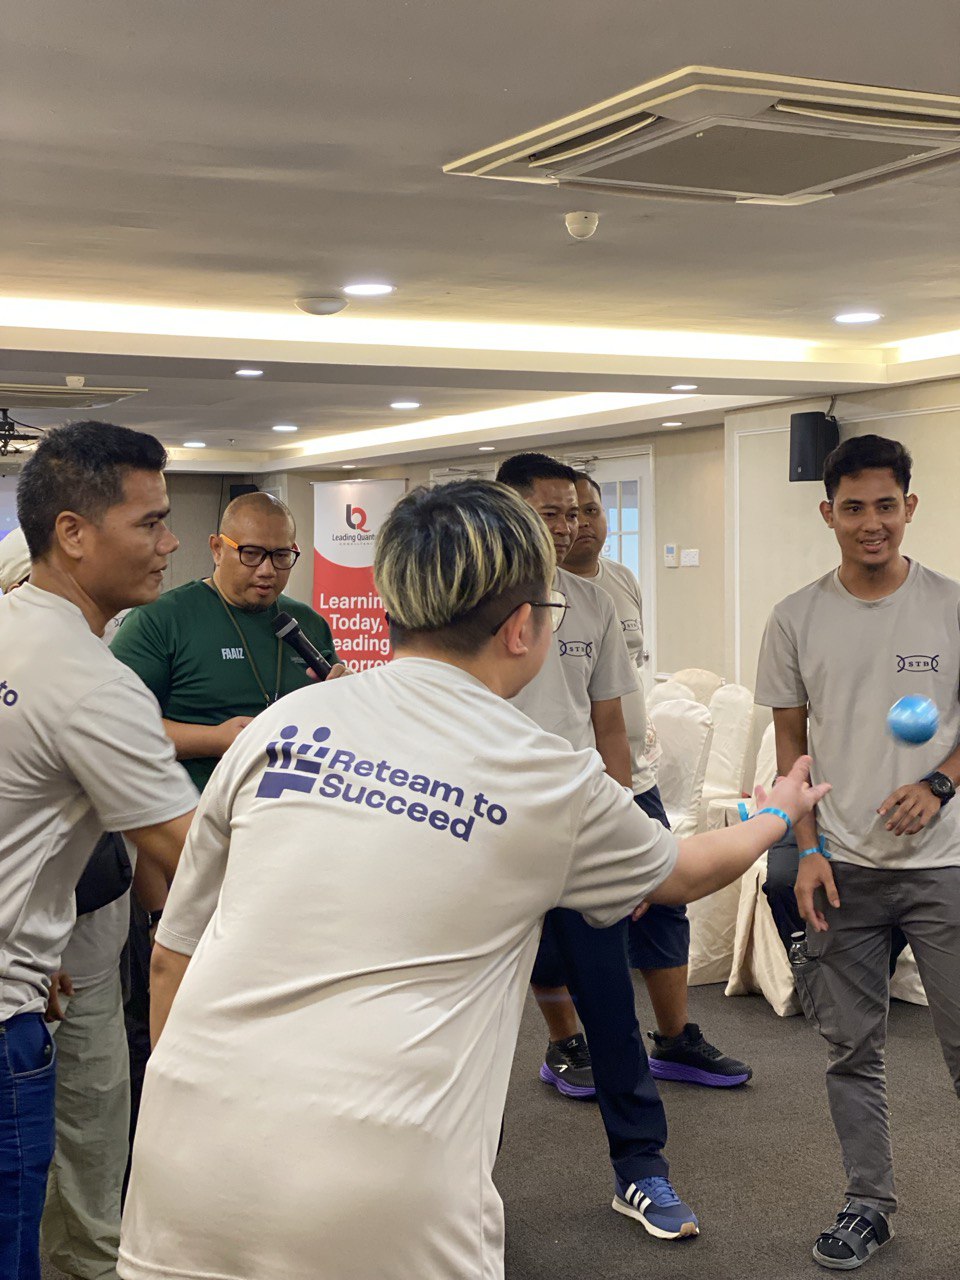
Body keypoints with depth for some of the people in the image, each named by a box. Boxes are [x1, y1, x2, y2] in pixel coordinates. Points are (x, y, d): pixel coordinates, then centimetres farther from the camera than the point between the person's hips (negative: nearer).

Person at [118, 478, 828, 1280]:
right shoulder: (553, 783, 0)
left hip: (187, 1168, 4)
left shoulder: (280, 725, 6)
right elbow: (685, 874, 22)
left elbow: (172, 956, 11)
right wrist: (778, 815, 42)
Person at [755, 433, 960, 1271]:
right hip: (844, 866, 2)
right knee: (853, 1048, 9)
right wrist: (809, 849, -1)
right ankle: (869, 1204, 24)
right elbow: (791, 743, 7)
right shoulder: (798, 620, 2)